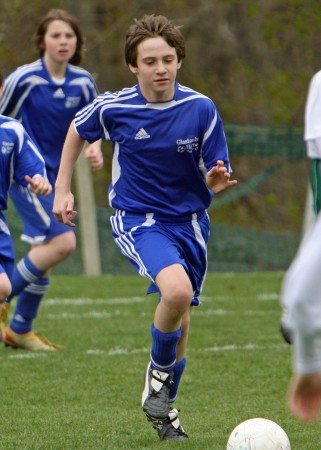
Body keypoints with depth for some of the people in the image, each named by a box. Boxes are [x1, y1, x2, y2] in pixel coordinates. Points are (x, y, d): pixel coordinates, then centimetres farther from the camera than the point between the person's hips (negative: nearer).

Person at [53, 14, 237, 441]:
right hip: (137, 220, -3)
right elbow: (77, 130, 10)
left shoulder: (201, 109, -10)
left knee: (180, 321, 10)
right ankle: (159, 370, -1)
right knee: (176, 291, -29)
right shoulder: (113, 108, -11)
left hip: (190, 220, 3)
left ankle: (165, 408, 33)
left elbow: (215, 177, -5)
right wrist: (62, 189, 9)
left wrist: (217, 180, -29)